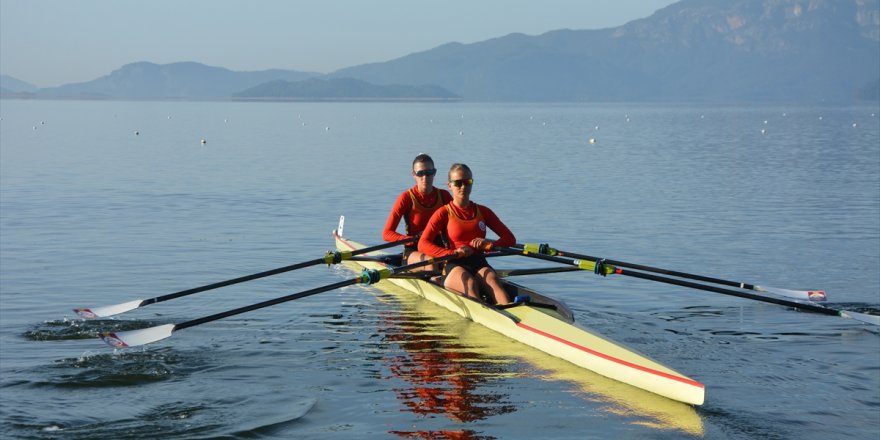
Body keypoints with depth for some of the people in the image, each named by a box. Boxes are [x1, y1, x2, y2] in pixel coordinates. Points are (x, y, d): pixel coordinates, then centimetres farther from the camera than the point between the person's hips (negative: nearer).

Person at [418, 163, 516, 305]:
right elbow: (423, 244, -5)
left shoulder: (483, 212, 20)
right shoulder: (444, 213, 9)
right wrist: (453, 252, -18)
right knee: (470, 283, -37)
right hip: (454, 266, -2)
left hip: (479, 264, 3)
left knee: (491, 280, -33)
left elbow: (510, 238, 16)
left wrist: (490, 244, -6)